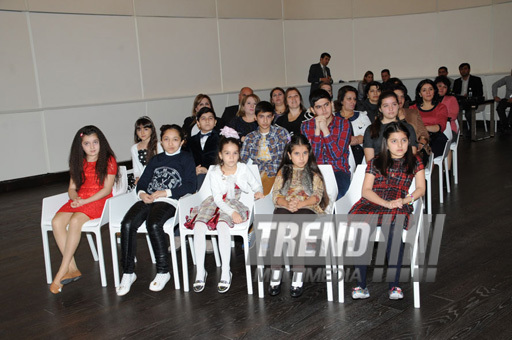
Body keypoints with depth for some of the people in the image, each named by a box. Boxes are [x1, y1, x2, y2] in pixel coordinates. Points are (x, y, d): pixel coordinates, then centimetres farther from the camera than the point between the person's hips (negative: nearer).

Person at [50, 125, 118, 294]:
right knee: (56, 221, -24)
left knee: (75, 221, -33)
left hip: (99, 200, -5)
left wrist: (85, 201, -15)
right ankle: (72, 269, -20)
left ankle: (61, 273, -26)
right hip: (79, 200, 6)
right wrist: (75, 198, -8)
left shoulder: (108, 160, 1)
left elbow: (107, 189, -6)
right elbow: (72, 188, 16)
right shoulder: (78, 163, 17)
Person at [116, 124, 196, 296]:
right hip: (148, 199, 5)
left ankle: (163, 271, -18)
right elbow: (142, 182, 22)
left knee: (153, 224, -35)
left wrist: (165, 192, -8)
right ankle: (128, 272, -16)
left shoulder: (186, 158, 13)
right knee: (127, 224, -24)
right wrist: (142, 193, -2)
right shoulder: (156, 160, 29)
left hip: (168, 201, -4)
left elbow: (190, 186, 0)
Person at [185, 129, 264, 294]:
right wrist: (232, 212, -24)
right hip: (216, 203, 1)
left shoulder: (243, 169, 2)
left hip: (234, 203, -1)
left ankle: (226, 272, -29)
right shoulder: (215, 173, -3)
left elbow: (256, 184, 12)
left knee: (222, 224, -35)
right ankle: (200, 272, -20)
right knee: (199, 226, -29)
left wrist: (258, 192, -13)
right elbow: (218, 198, -10)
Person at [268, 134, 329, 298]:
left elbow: (317, 195, 4)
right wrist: (287, 204, -13)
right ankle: (275, 275, -31)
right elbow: (276, 194, 9)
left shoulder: (313, 173, 20)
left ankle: (298, 277, -35)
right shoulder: (283, 171, 23)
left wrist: (299, 204, -15)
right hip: (284, 207, 2)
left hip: (307, 208, -1)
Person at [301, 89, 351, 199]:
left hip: (339, 172, -1)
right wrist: (317, 130, -11)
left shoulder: (343, 124, 4)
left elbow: (337, 155, -8)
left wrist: (325, 130, -14)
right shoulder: (306, 126, 7)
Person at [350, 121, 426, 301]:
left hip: (398, 206, -1)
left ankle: (394, 285, -26)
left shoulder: (415, 163, 20)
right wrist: (386, 203, -9)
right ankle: (361, 285, -25)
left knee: (394, 229, -37)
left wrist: (406, 200, -12)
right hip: (371, 203, 1)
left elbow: (421, 189, 9)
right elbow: (366, 190, 8)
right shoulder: (375, 163, 19)